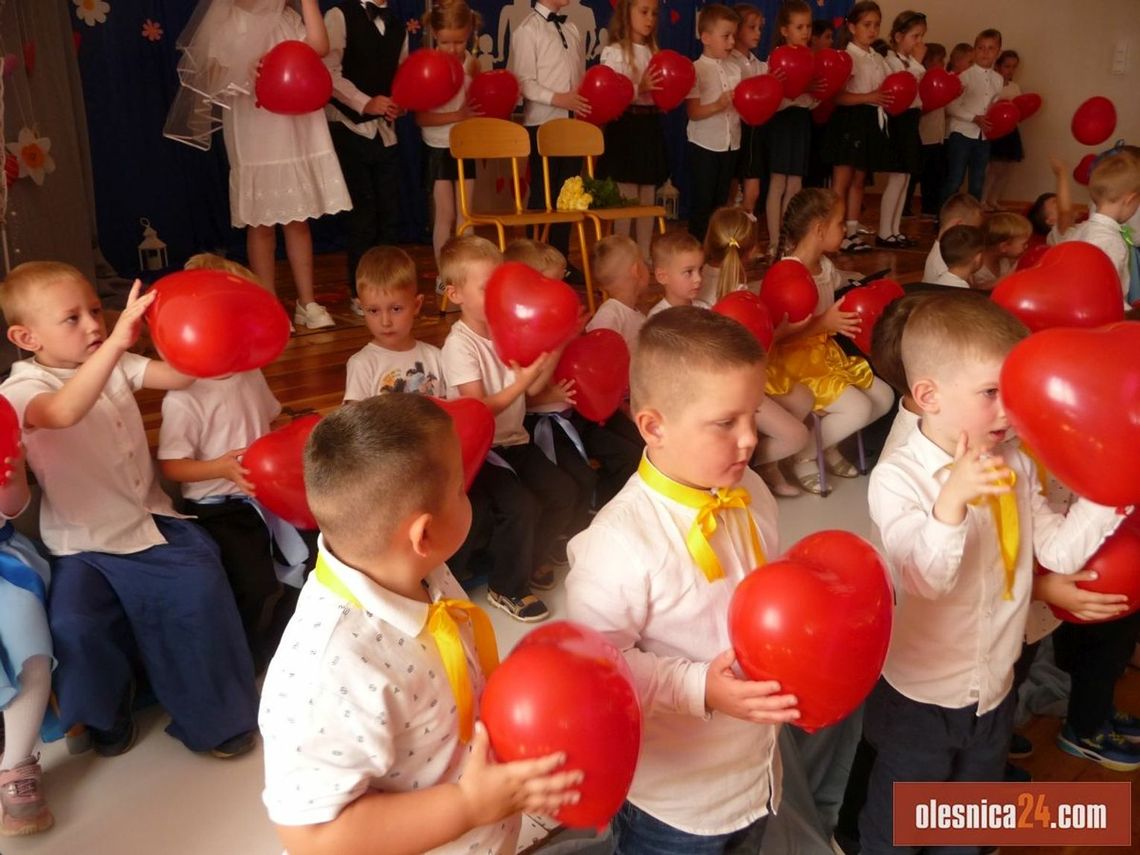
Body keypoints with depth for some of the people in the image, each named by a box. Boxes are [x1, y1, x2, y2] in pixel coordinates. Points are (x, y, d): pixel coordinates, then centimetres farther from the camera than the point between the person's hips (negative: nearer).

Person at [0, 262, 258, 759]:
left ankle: (214, 712, 1)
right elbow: (64, 412, -37)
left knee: (200, 587, -18)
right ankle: (105, 717, 10)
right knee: (73, 625, -23)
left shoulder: (116, 364, 4)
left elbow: (182, 375, -8)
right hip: (81, 545, -3)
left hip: (149, 521, 3)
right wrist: (117, 341, -51)